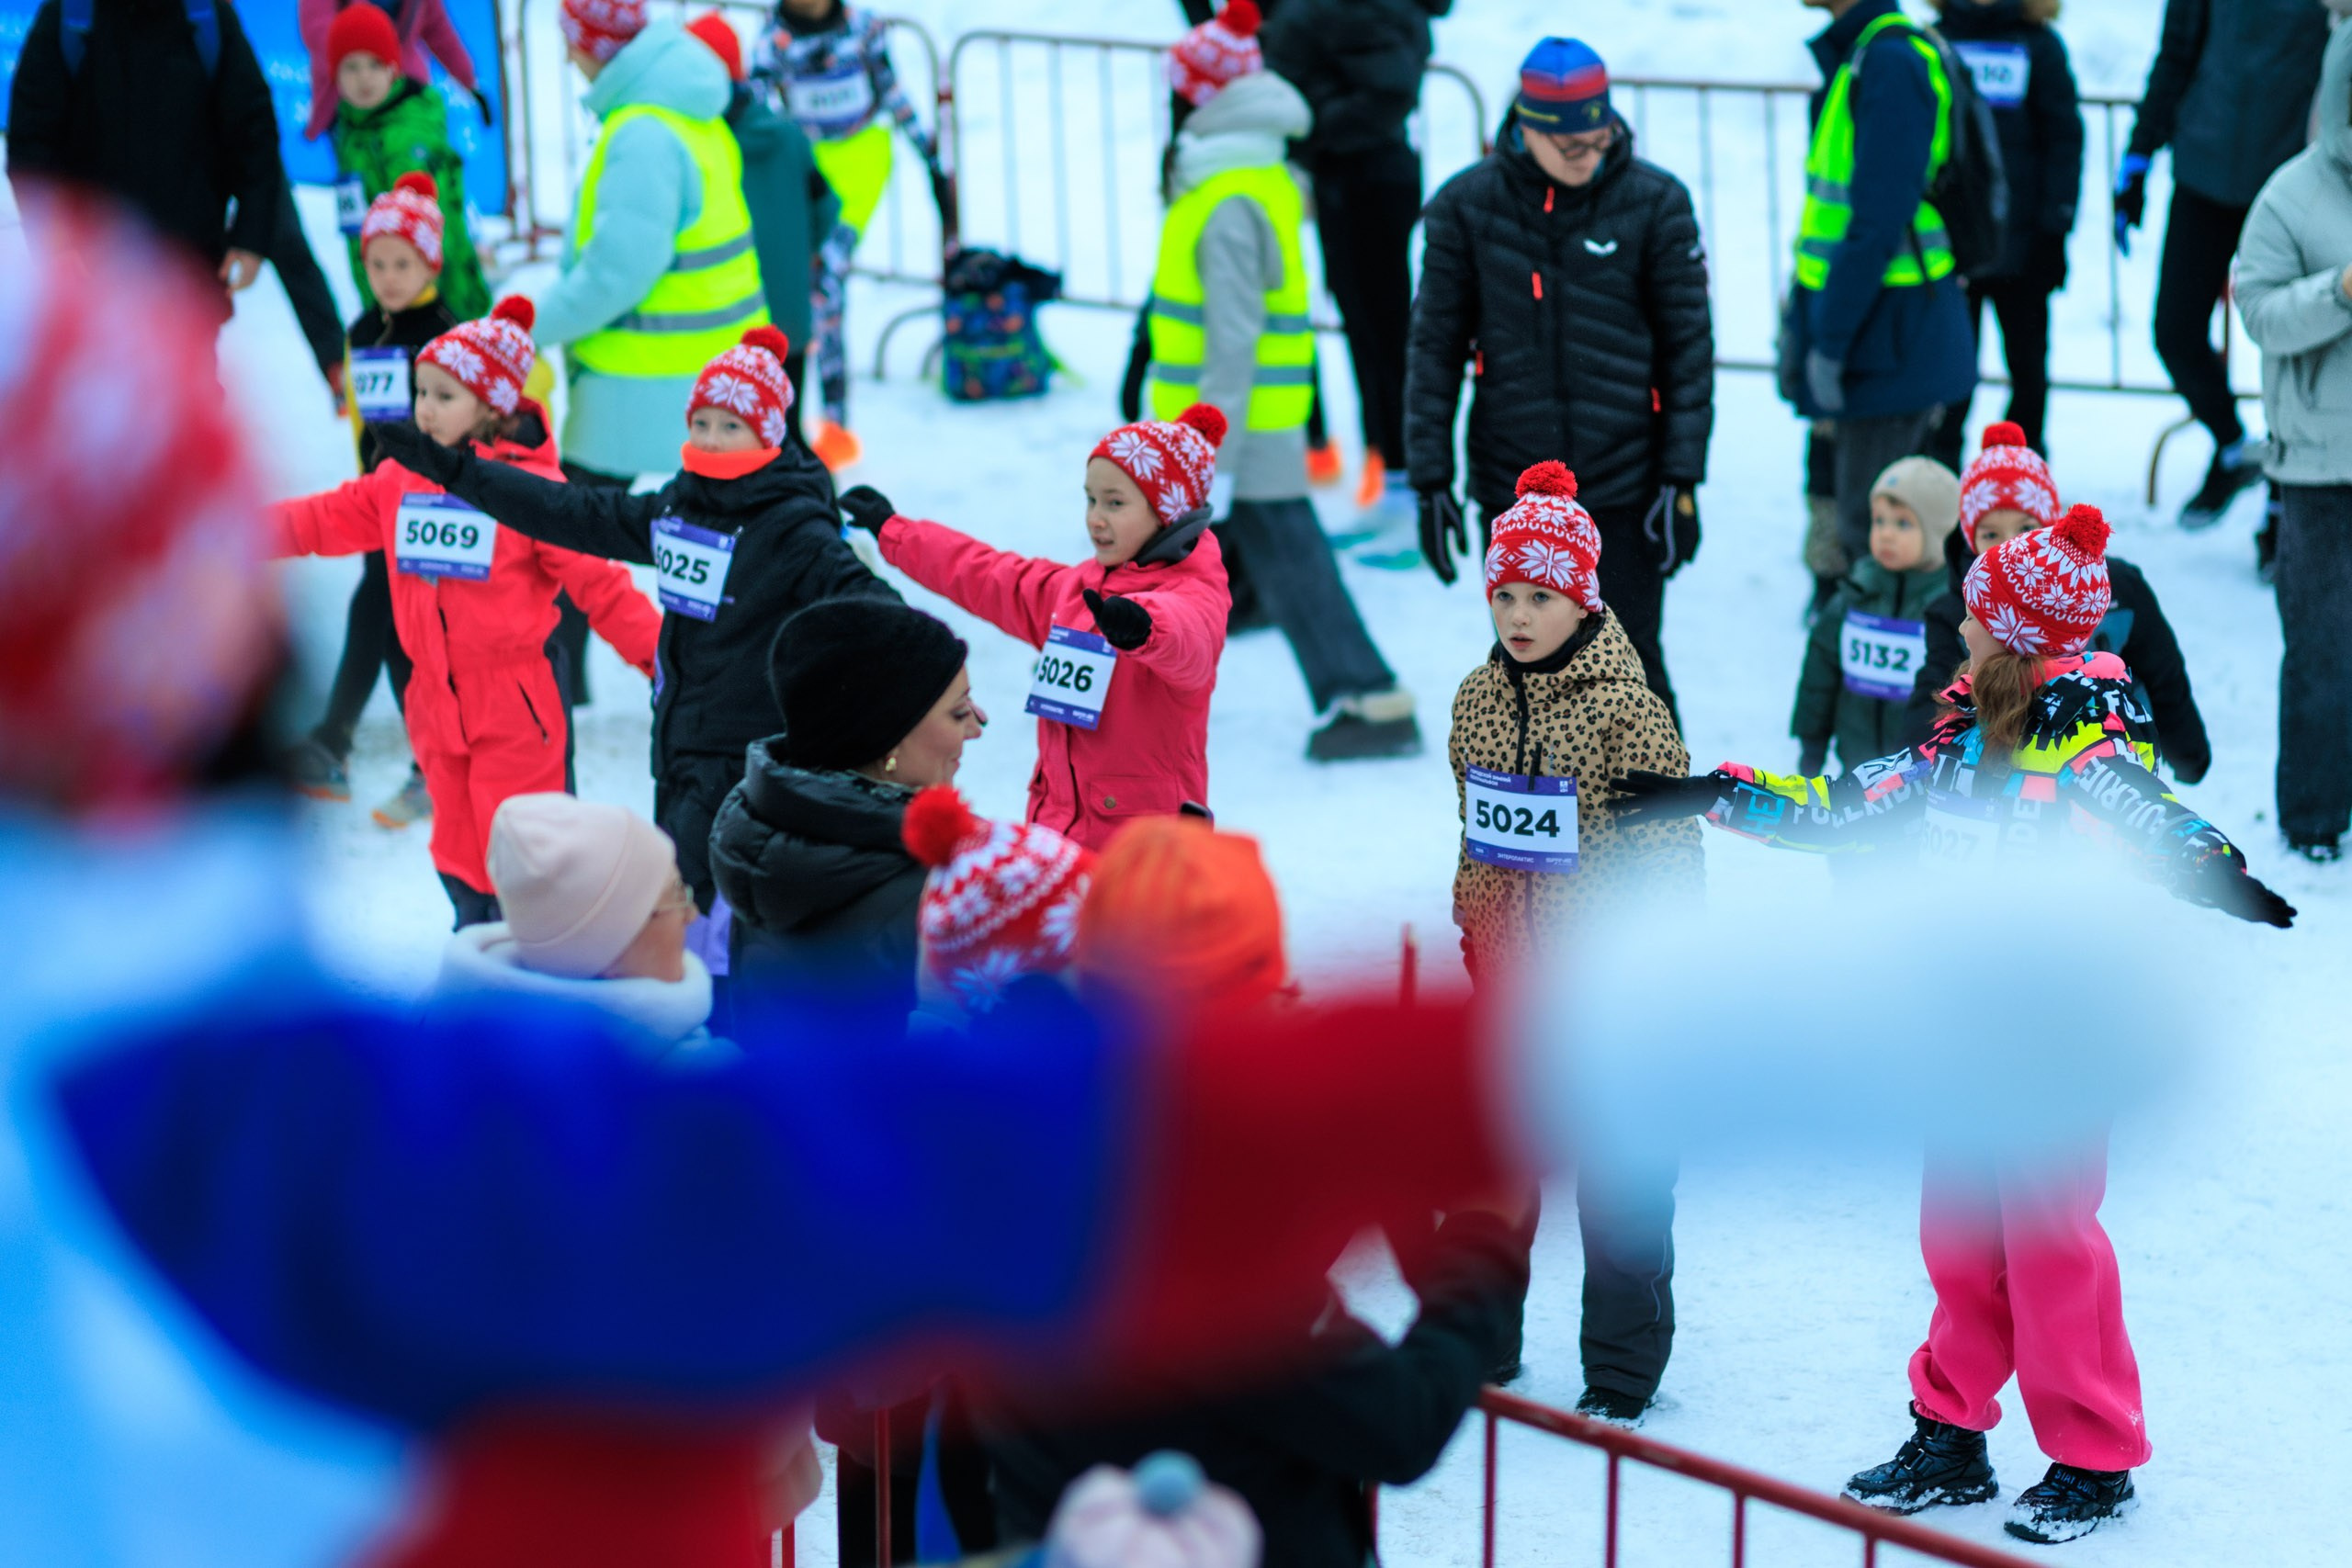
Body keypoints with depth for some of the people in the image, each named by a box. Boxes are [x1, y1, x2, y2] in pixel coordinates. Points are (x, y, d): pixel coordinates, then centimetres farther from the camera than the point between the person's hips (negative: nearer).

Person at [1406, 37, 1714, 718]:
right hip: (1512, 489, 1)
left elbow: (1689, 347, 0)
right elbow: (1435, 347, 4)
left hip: (1626, 485, -1)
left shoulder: (1655, 202, -4)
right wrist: (1430, 478, 1)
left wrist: (1681, 479, -4)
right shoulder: (1467, 206, -2)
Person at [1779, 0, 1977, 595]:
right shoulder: (1852, 57, 12)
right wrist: (1800, 322, 17)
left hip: (1890, 341, -10)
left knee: (1871, 537, -4)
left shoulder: (1891, 61, -19)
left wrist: (1829, 342, -19)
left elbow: (1879, 222, -22)